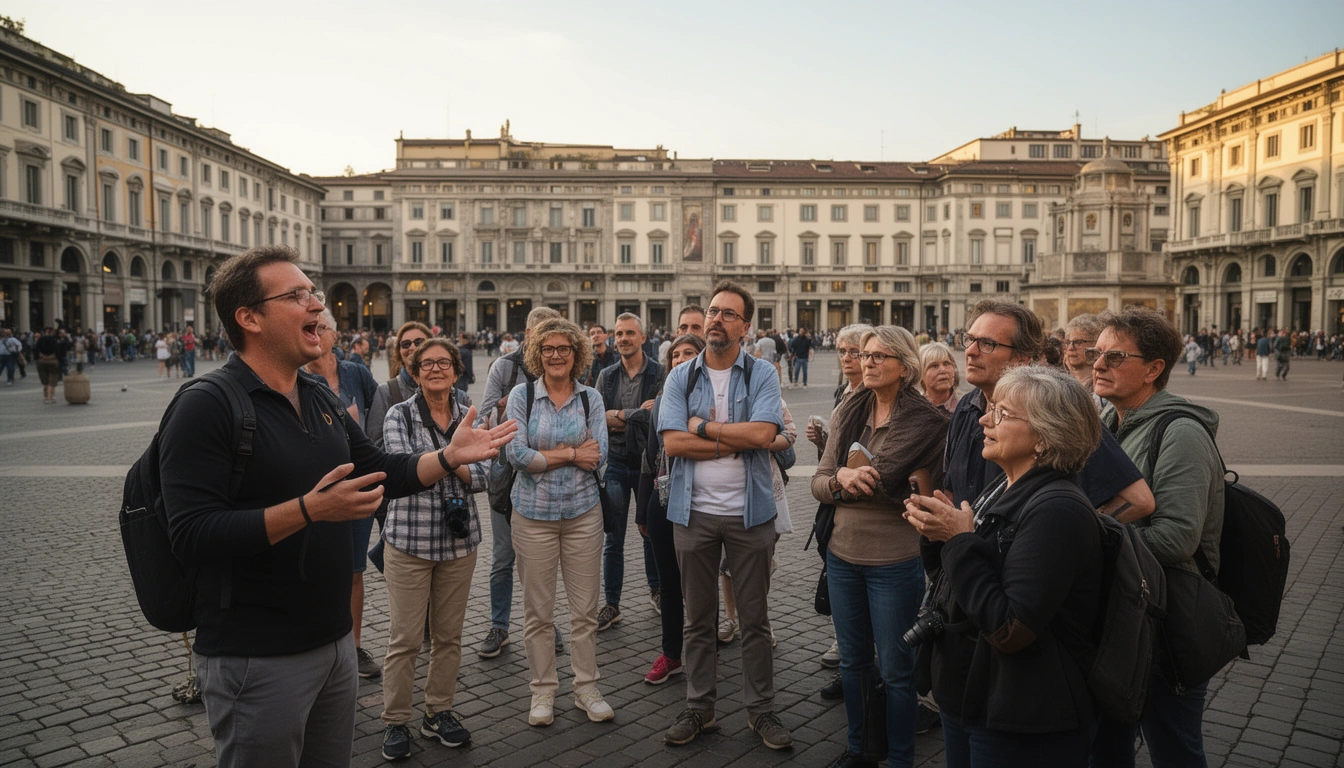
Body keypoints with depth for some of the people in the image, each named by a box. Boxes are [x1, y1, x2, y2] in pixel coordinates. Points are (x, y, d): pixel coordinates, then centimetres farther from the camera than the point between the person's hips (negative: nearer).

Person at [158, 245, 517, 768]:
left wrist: (449, 457, 3)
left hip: (334, 641, 8)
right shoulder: (207, 407, -16)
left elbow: (379, 473, 17)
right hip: (256, 660, -8)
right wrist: (310, 510, -31)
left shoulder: (319, 400, 10)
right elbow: (191, 536, -25)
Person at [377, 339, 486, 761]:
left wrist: (459, 466, -19)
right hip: (409, 538, -3)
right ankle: (395, 722, 18)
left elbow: (484, 475, 0)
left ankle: (438, 711, 28)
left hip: (459, 540, 3)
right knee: (405, 638, 2)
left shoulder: (469, 417, 6)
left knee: (449, 633, 12)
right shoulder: (399, 416, -3)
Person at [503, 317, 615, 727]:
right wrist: (571, 453, -11)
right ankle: (543, 690, 23)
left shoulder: (591, 398, 3)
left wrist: (543, 455, -10)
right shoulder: (522, 395, -1)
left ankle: (586, 688, 23)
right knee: (538, 611, 7)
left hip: (582, 512, 1)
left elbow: (598, 456, -7)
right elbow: (516, 454, -11)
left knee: (585, 608, 8)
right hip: (533, 513, -1)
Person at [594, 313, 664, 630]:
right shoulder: (606, 376, 5)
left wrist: (619, 416, -11)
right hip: (615, 464, 2)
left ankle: (656, 588, 34)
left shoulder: (660, 373, -6)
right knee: (613, 538, 5)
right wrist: (638, 414, -16)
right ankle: (611, 604, 15)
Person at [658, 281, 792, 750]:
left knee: (754, 618, 9)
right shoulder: (680, 378, 2)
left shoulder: (762, 376, -2)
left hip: (749, 513, -1)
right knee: (698, 619, 13)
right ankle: (699, 708, 28)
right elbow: (673, 444, -10)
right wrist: (737, 440, -13)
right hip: (694, 512, 2)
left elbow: (762, 434, -18)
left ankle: (762, 710, 24)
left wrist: (702, 426, -12)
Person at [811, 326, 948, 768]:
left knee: (895, 670, 8)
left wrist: (850, 479, -10)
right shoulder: (849, 413, 4)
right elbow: (819, 483, 2)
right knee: (853, 661, 19)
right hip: (843, 554, 5)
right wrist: (841, 478, -20)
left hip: (894, 561, -5)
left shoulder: (924, 421, -11)